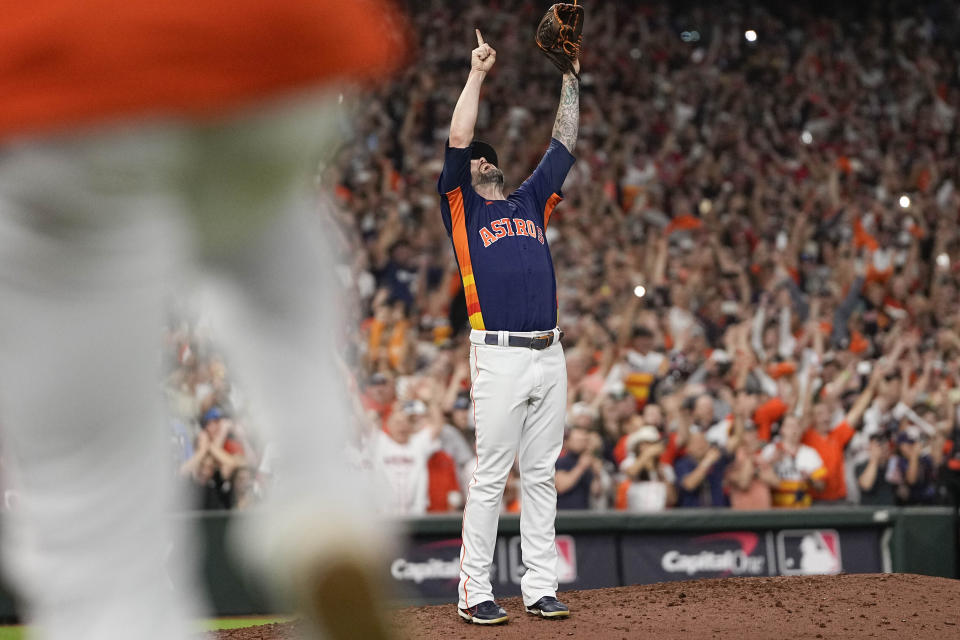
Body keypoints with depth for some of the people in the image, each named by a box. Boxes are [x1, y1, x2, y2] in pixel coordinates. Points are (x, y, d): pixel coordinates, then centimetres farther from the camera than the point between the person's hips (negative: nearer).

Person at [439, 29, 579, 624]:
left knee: (542, 475, 6)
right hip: (500, 356, -5)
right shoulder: (461, 207, 9)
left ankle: (540, 587, 9)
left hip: (550, 356, 5)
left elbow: (564, 145, 25)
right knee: (490, 475, -5)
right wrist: (477, 73, 1)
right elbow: (457, 140, -2)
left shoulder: (530, 202, 23)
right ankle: (475, 592, -2)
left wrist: (570, 79, 23)